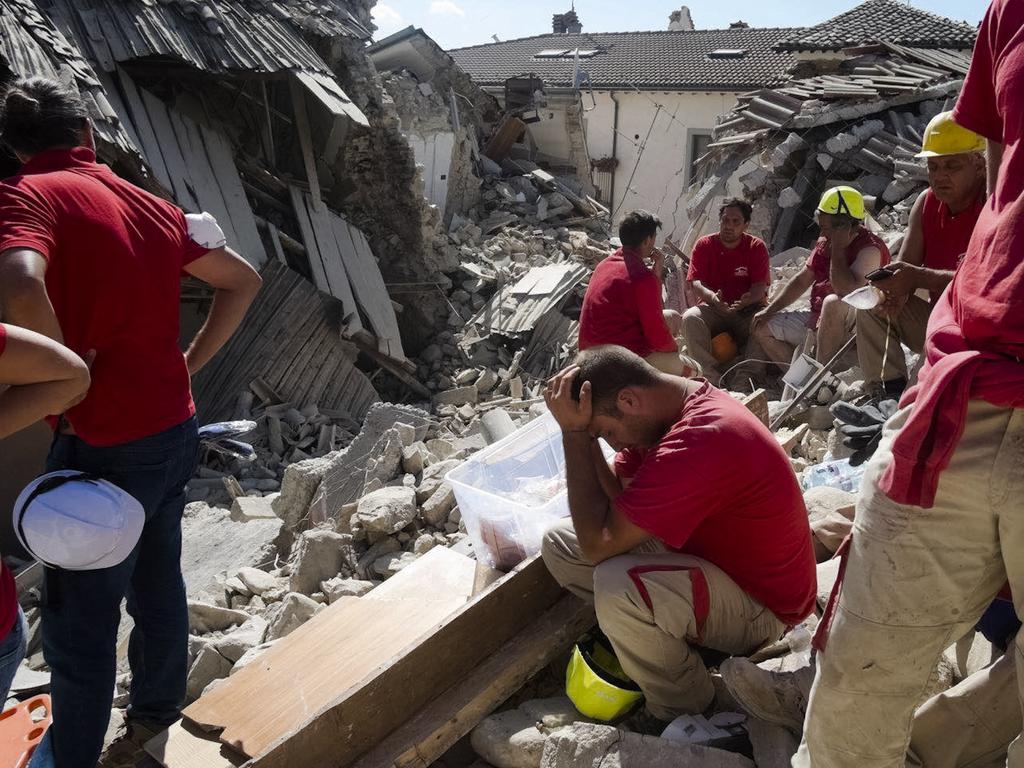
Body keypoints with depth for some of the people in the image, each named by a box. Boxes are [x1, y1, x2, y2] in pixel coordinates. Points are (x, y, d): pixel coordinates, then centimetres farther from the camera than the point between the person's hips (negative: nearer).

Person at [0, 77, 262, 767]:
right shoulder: (149, 204, 8)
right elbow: (243, 281, 14)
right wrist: (188, 364, 11)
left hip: (103, 445, -7)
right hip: (175, 429, 7)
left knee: (79, 616, 10)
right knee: (158, 579, 23)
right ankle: (159, 706, 43)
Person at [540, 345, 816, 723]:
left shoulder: (699, 445, -35)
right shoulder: (678, 401, -5)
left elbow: (597, 543, -29)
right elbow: (615, 497, -3)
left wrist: (574, 433, -27)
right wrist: (582, 432, -17)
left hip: (760, 604, -9)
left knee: (617, 586, -35)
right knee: (559, 543, 0)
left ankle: (680, 711, -7)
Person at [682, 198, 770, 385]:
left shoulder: (757, 246, 2)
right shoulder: (704, 245, 3)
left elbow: (760, 285, -7)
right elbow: (695, 281, -7)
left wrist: (748, 300, -32)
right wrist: (711, 297, -31)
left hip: (748, 310, 0)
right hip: (713, 309, 1)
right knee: (690, 318, -31)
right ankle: (712, 376, -38)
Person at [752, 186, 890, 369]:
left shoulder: (870, 248, -19)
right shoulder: (824, 242, 7)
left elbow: (845, 290, -34)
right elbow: (802, 280, 15)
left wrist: (838, 248, -24)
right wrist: (770, 310, 9)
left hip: (849, 326, -8)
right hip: (817, 317, 8)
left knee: (833, 302, -40)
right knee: (762, 328, 3)